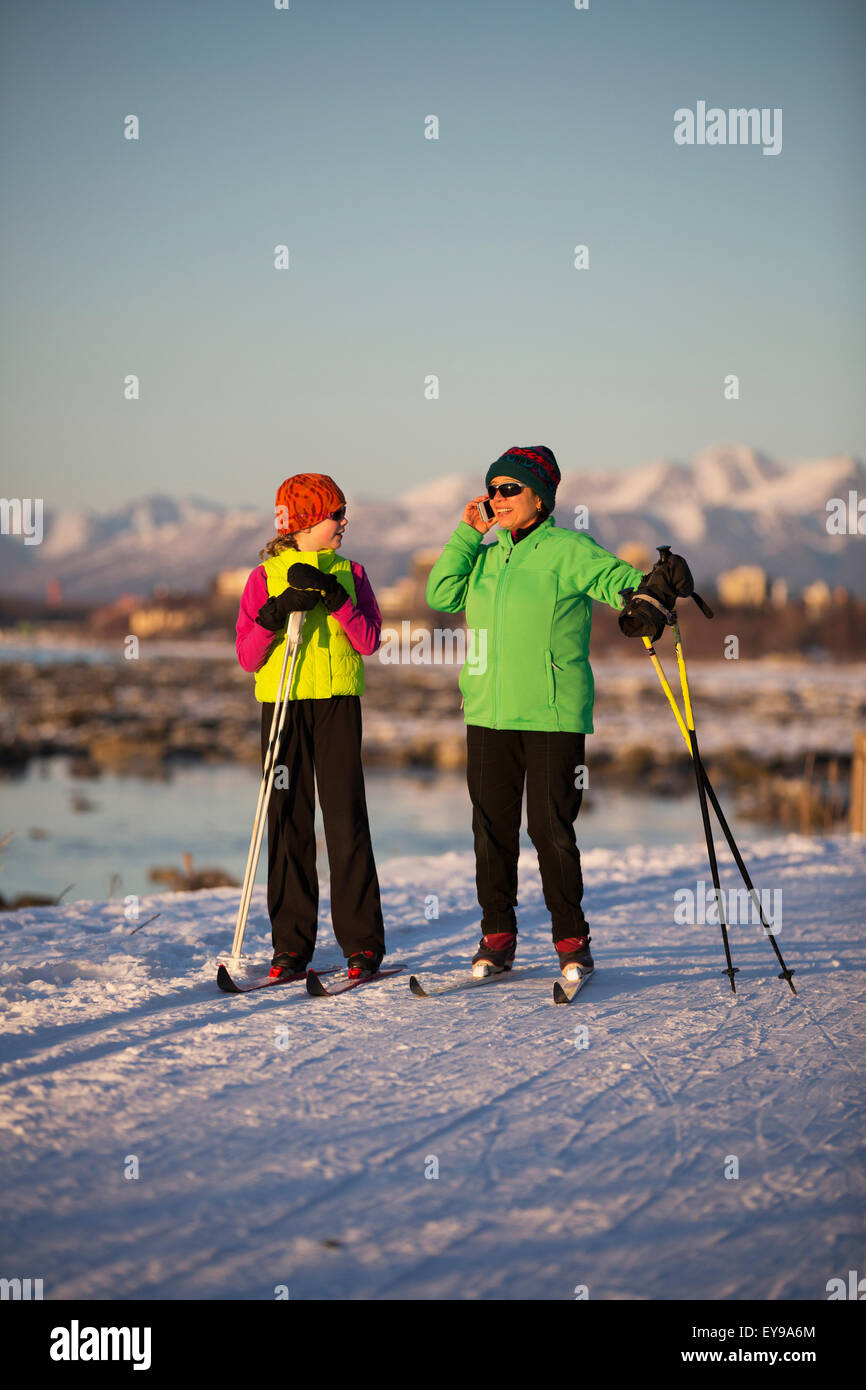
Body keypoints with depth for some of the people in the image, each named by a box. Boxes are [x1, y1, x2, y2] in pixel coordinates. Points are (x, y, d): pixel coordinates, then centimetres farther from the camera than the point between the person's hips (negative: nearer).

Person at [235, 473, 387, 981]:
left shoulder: (350, 574, 11)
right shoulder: (265, 578, 5)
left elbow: (369, 641, -3)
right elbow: (247, 656, -2)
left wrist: (332, 596, -13)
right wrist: (276, 613, -17)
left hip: (338, 700, 0)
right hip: (282, 702, 0)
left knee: (346, 818, -5)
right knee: (288, 821, 0)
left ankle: (363, 943, -2)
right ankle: (292, 944, 6)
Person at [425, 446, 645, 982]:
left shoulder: (567, 550, -2)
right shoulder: (486, 557, 16)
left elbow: (616, 577, -13)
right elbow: (442, 595, 8)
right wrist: (467, 534, 6)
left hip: (553, 716, -6)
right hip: (488, 715, 6)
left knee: (551, 828, -5)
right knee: (492, 828, 8)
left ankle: (572, 940, 7)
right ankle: (497, 936, 18)